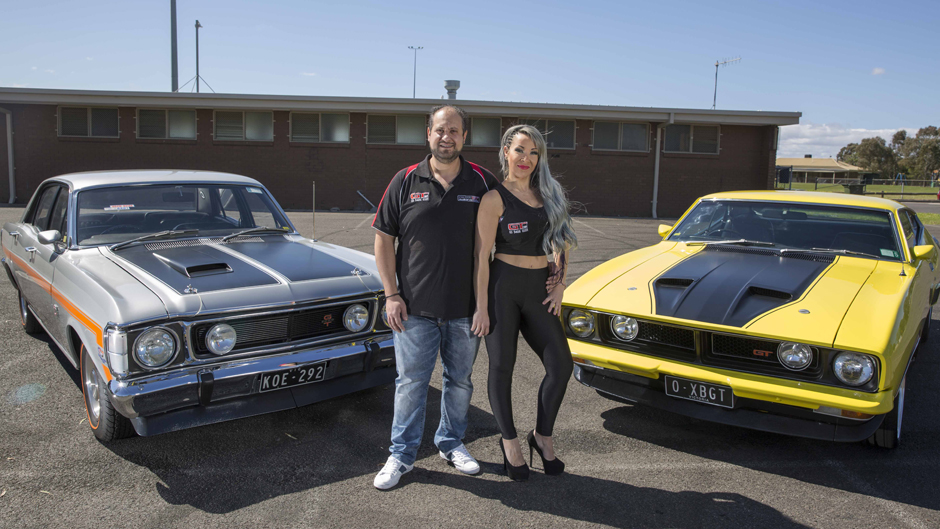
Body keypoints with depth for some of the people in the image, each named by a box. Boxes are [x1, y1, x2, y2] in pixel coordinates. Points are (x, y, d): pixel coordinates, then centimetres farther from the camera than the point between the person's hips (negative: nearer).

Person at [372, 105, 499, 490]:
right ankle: (402, 454, 21)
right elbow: (383, 239, 2)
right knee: (411, 382, 6)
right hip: (415, 306, -1)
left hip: (466, 307, 1)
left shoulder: (483, 183, 1)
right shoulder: (406, 182, 0)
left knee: (460, 380, 15)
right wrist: (391, 294, -4)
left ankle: (451, 443, 34)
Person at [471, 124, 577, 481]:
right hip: (503, 287, -5)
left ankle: (542, 435, 19)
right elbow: (481, 256, -9)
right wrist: (481, 307, -12)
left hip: (539, 290, 5)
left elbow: (563, 242, 19)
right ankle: (509, 441, 22)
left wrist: (560, 285, 8)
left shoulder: (547, 194, 11)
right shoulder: (495, 199, -6)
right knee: (502, 367, 5)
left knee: (561, 365, -1)